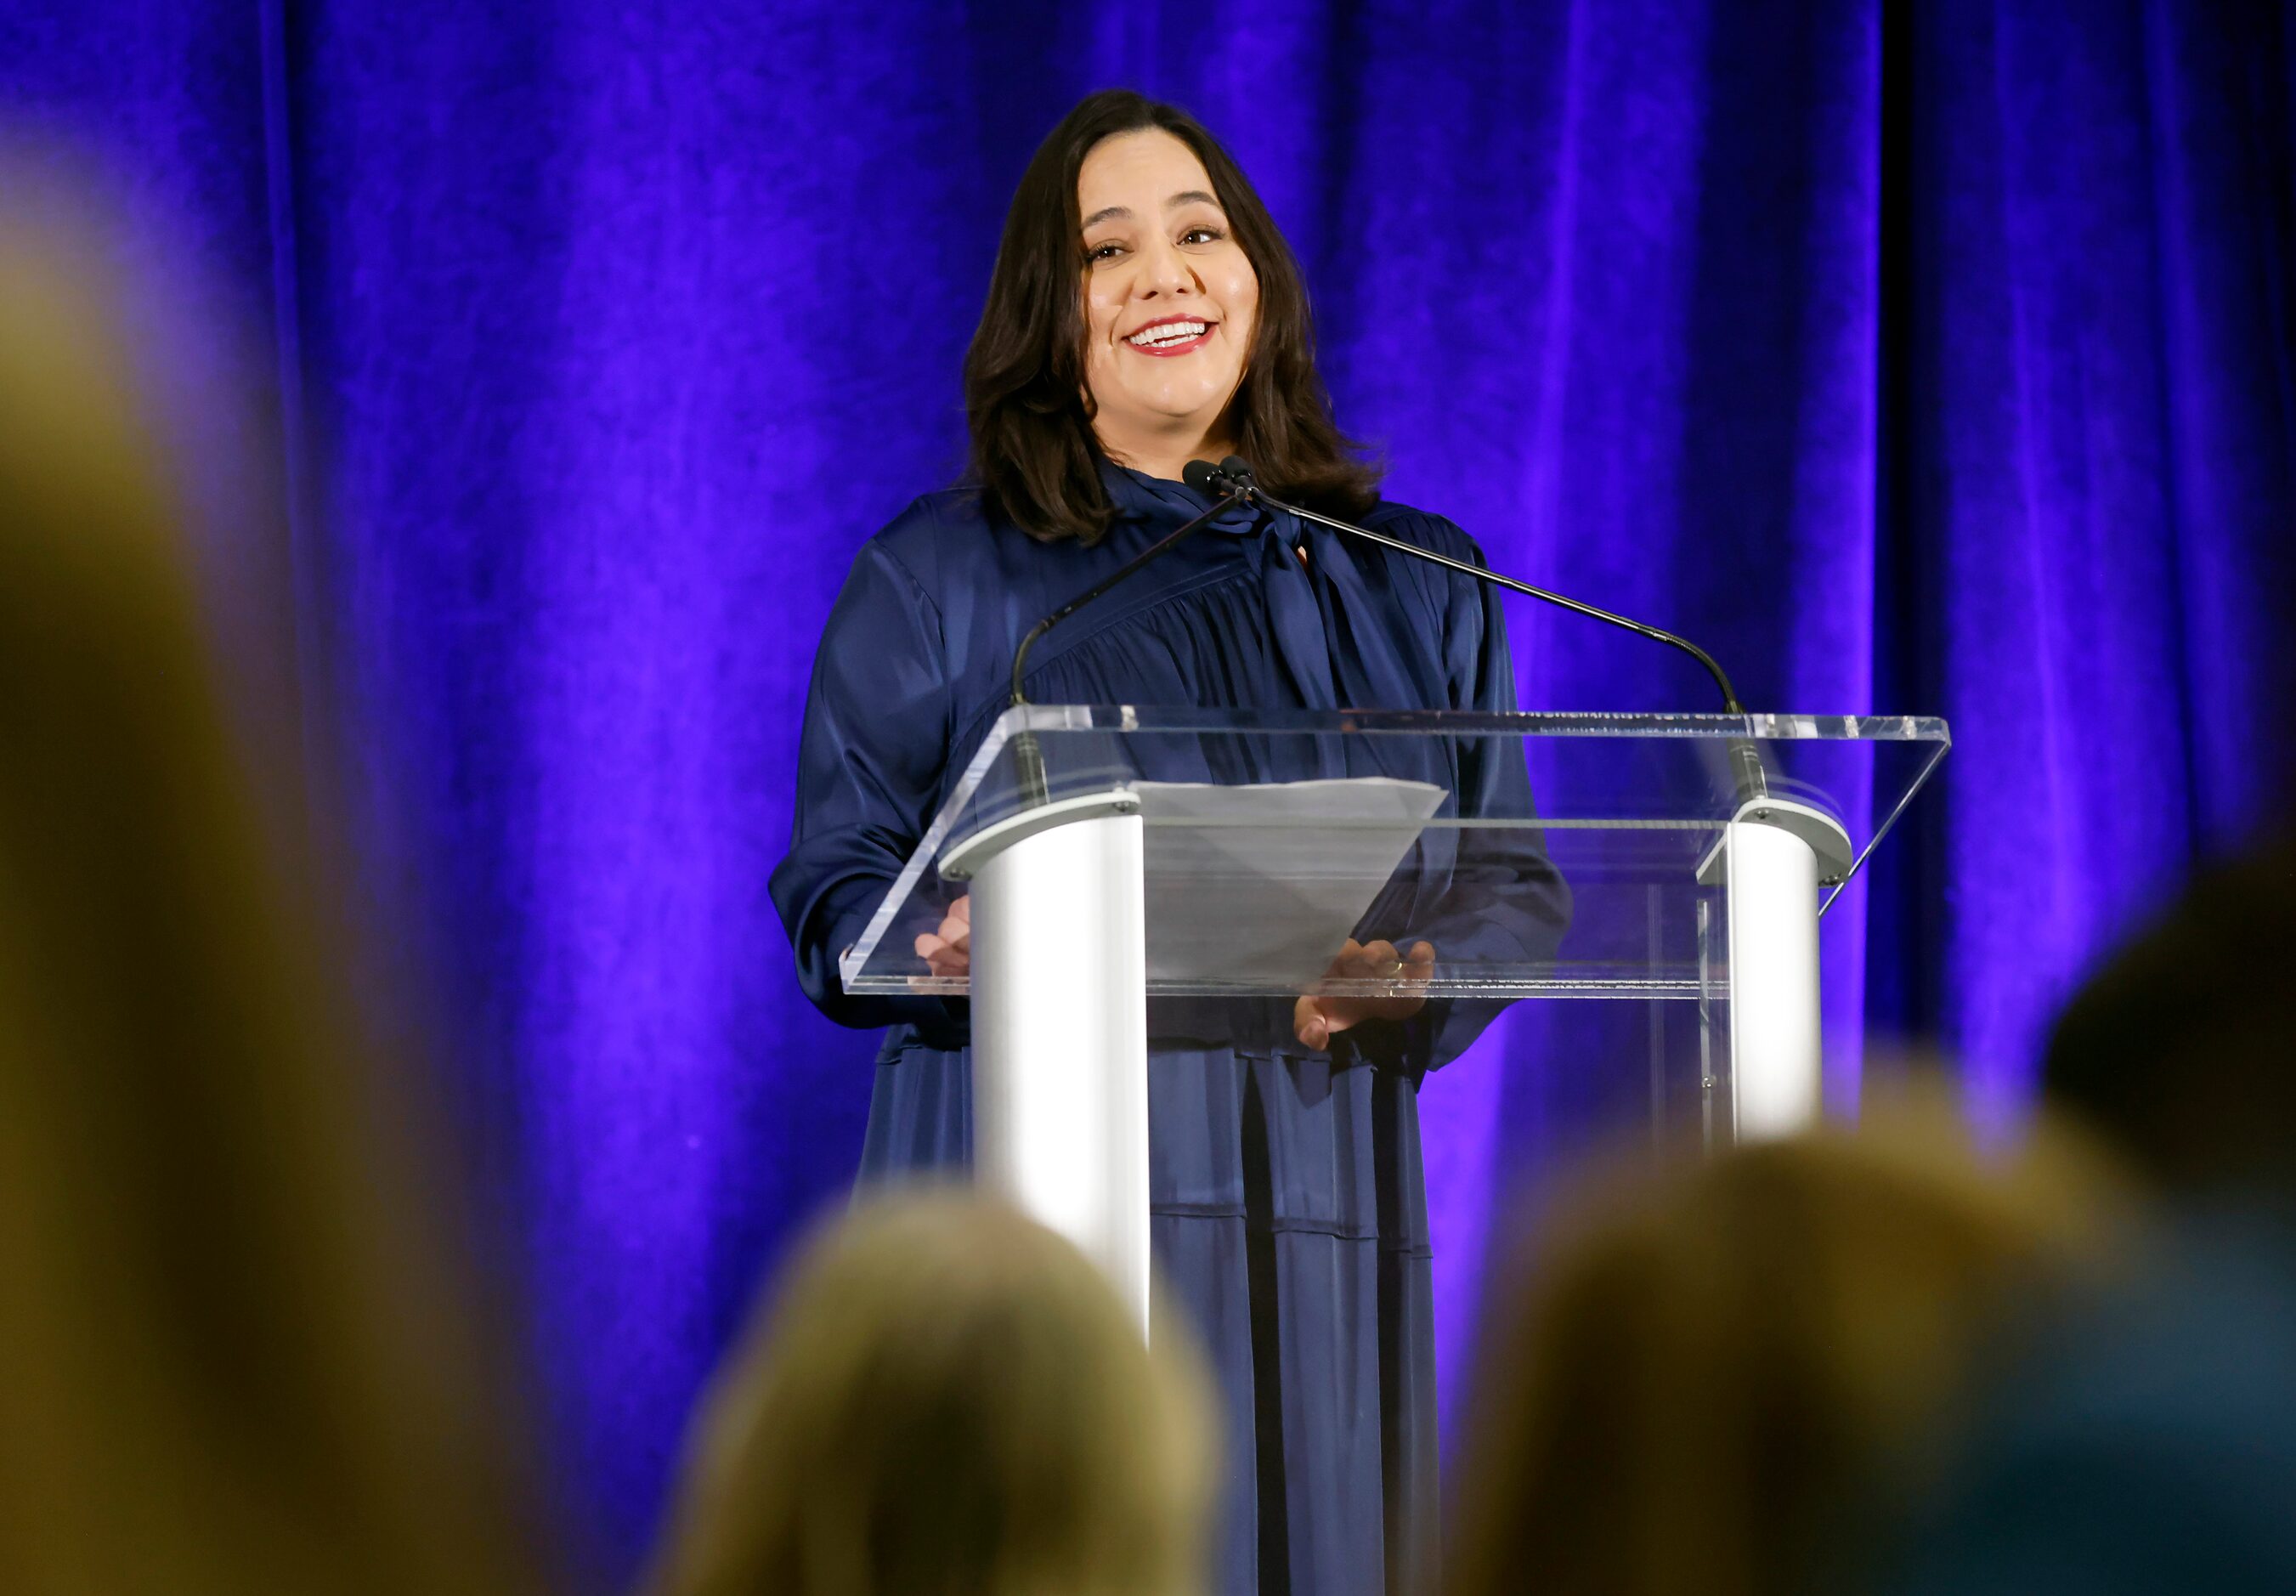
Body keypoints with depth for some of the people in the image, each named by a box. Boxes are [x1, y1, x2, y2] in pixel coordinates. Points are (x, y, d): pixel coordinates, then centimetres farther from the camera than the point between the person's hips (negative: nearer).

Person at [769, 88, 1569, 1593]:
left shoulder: (1417, 593, 14)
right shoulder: (938, 580, 7)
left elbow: (1513, 885, 13)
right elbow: (837, 884, 4)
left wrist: (1411, 979, -10)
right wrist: (953, 945, -19)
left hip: (1318, 1215, 3)